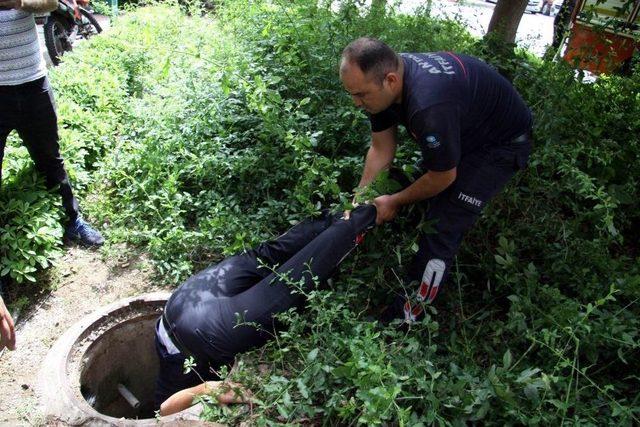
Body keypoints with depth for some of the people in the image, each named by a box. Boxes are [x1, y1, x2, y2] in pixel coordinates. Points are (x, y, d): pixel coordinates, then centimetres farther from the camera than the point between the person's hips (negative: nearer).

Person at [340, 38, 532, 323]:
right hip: (463, 129, 9)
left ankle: (404, 317, -2)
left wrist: (395, 202, -10)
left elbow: (443, 177, -24)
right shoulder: (383, 76, -15)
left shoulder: (428, 106, -42)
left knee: (442, 230, -12)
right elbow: (381, 148, -4)